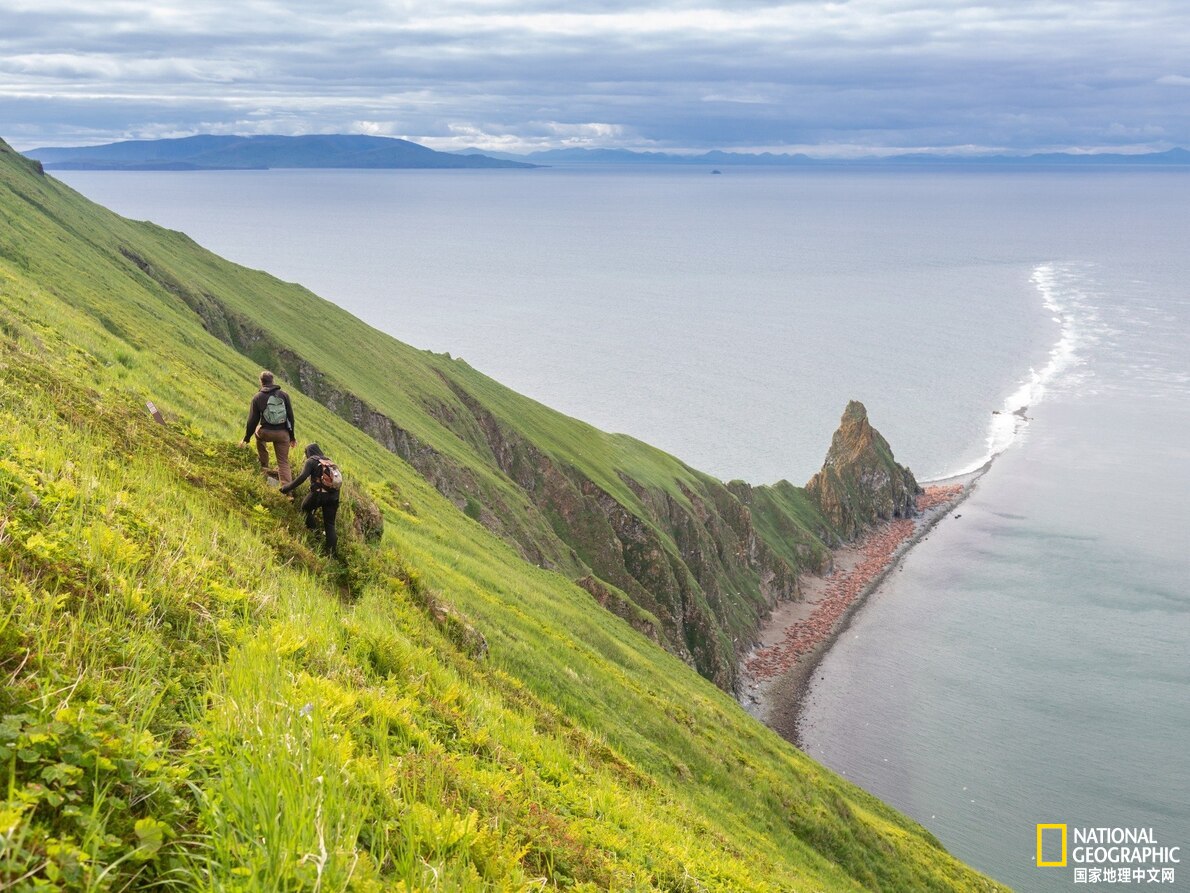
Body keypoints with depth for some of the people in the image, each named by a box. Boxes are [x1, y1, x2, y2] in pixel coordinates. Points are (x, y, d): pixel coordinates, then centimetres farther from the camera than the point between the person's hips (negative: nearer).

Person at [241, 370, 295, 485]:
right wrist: (292, 437, 12)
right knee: (283, 462, 9)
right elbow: (290, 416, 4)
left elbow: (252, 420, -1)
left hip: (266, 433, -1)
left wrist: (246, 438, 10)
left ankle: (264, 466, 35)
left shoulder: (257, 398, -3)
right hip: (283, 433, 1)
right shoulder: (283, 395, 1)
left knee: (258, 430, 35)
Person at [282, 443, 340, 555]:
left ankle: (313, 530, 16)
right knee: (329, 524, 9)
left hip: (318, 493, -5)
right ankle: (331, 551, 2)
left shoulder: (311, 461, 3)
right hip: (333, 495, 5)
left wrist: (288, 488, -9)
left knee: (305, 508, 27)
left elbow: (302, 477, -11)